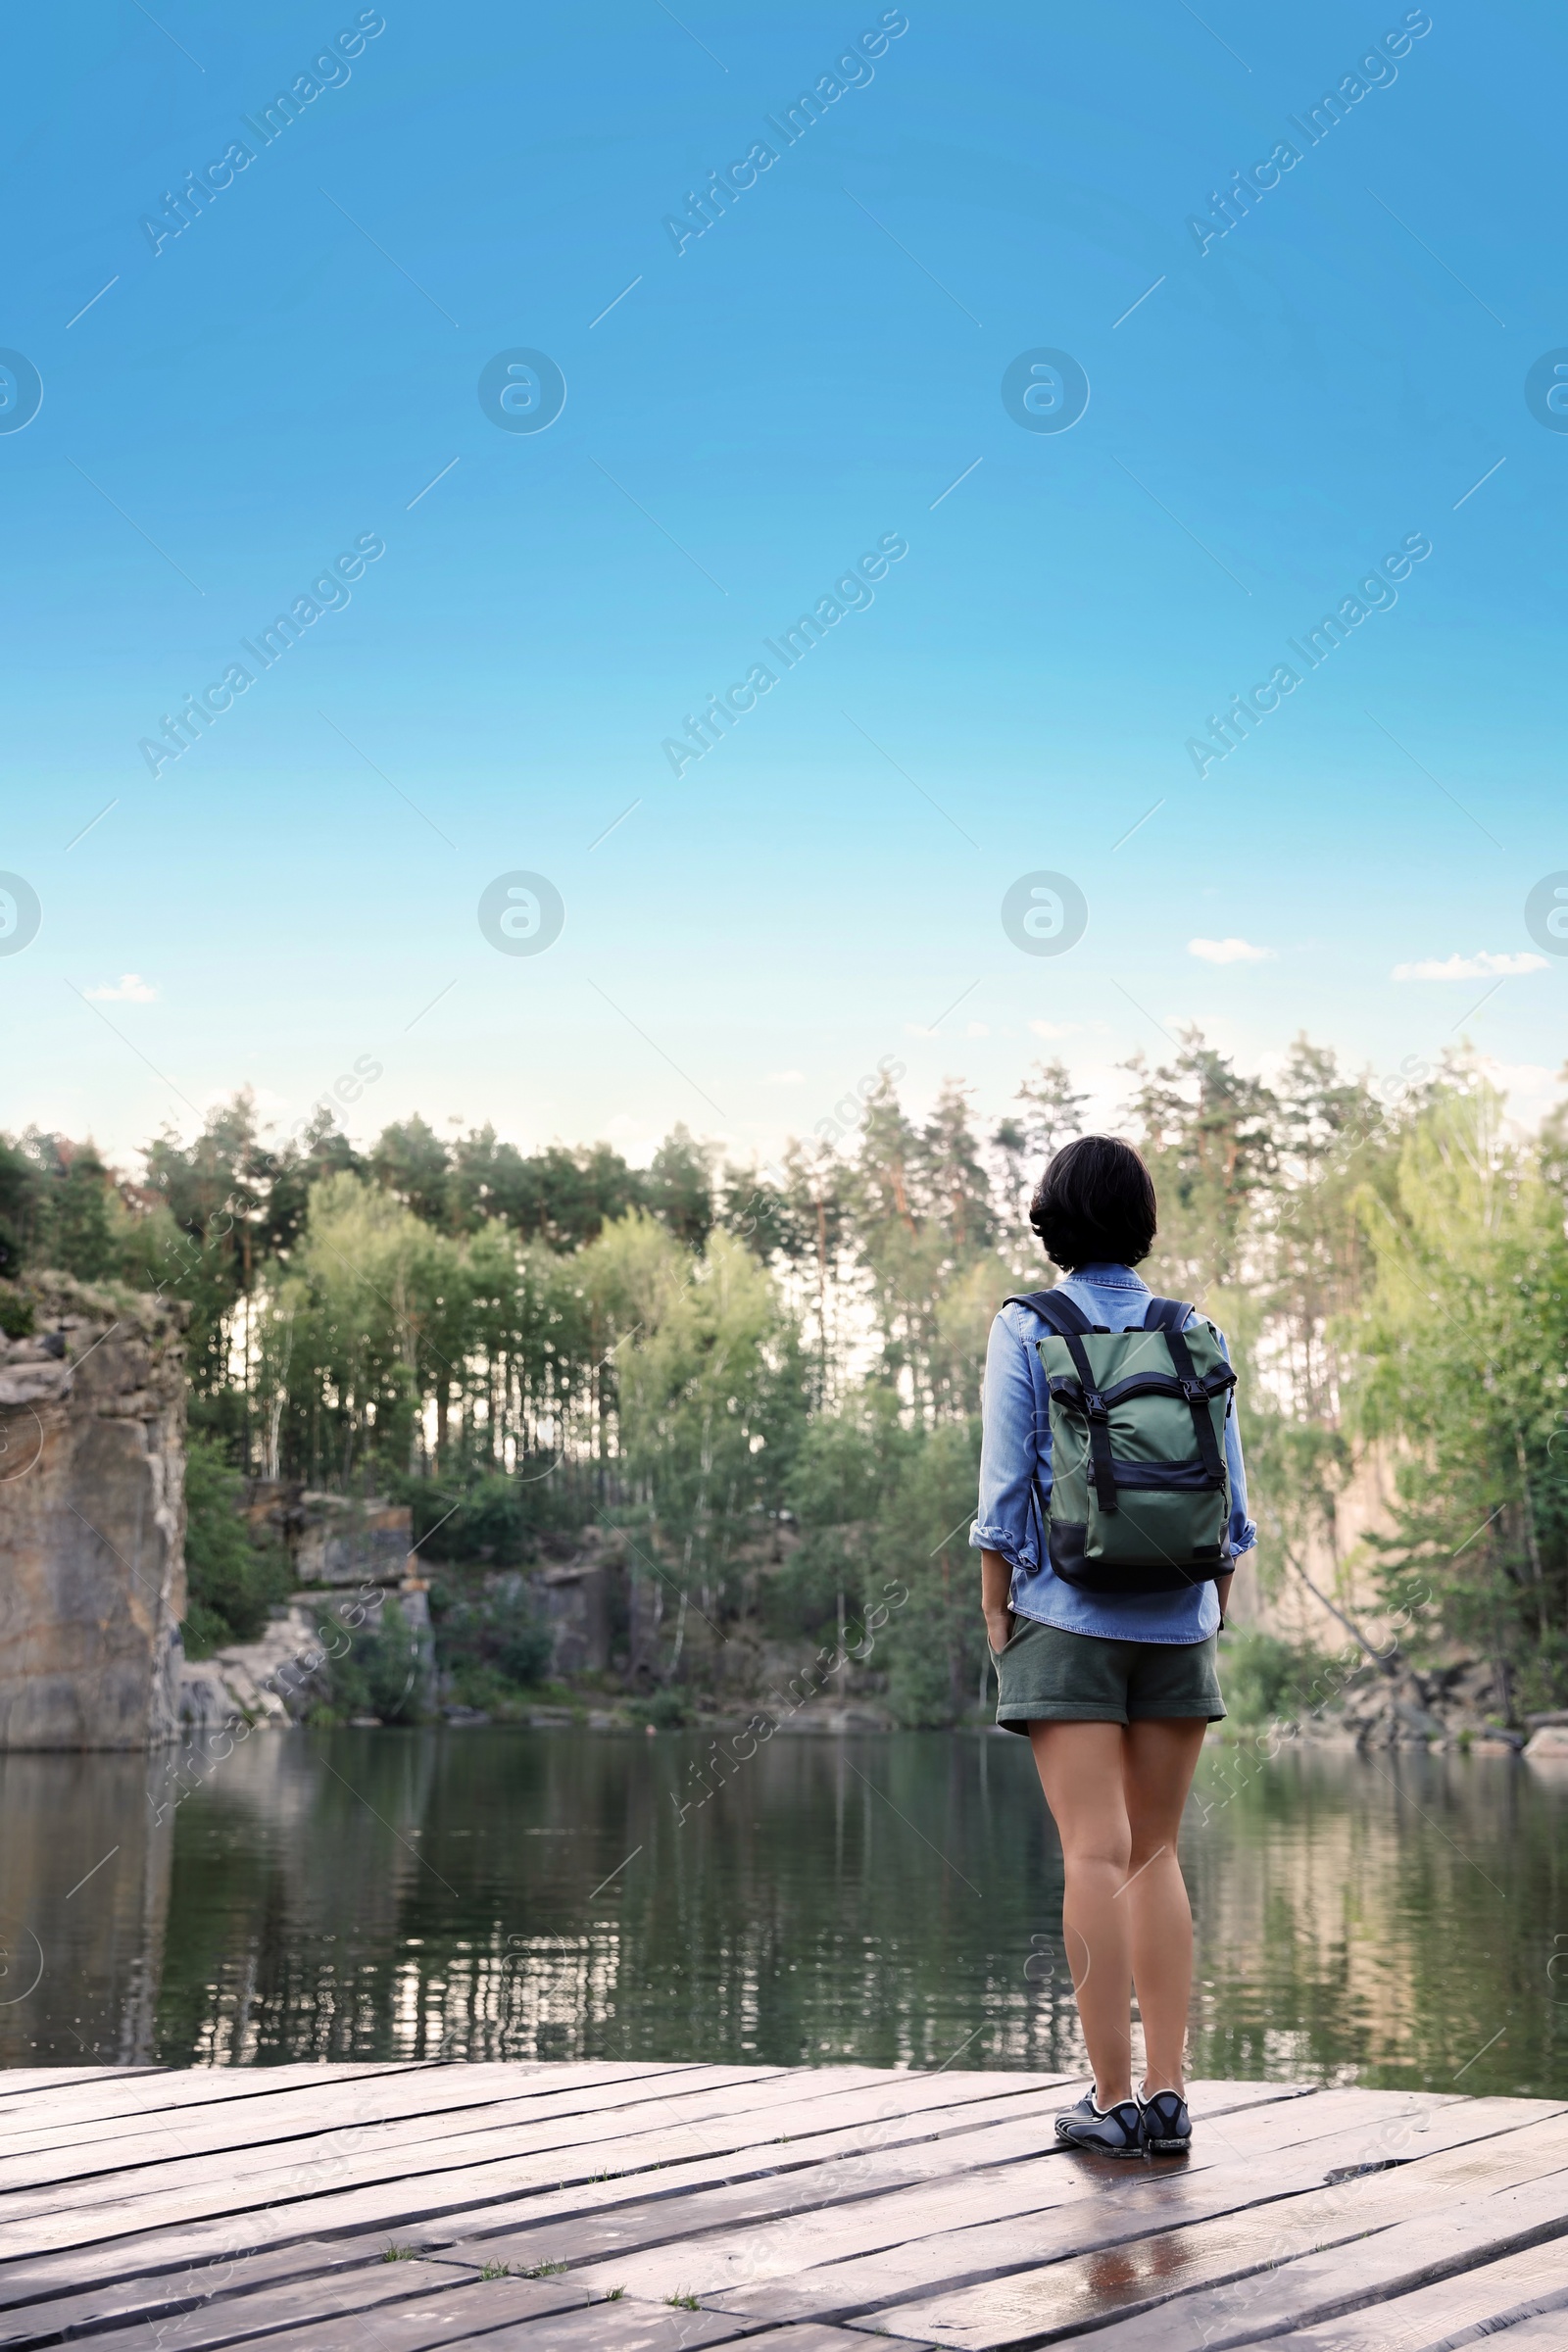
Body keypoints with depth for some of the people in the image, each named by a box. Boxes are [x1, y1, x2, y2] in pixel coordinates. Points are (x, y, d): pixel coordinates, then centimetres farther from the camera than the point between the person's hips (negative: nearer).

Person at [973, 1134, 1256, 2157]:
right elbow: (1231, 1495, 5)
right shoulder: (1197, 1335, 6)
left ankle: (1116, 2098, -3)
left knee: (1096, 1854, -3)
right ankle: (1169, 2094, 6)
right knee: (1157, 1853, 9)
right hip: (1180, 1616, 3)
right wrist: (1216, 1604, 13)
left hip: (1067, 1614, -3)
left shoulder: (1026, 1330, -2)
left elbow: (1005, 1488, -5)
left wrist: (995, 1609, 3)